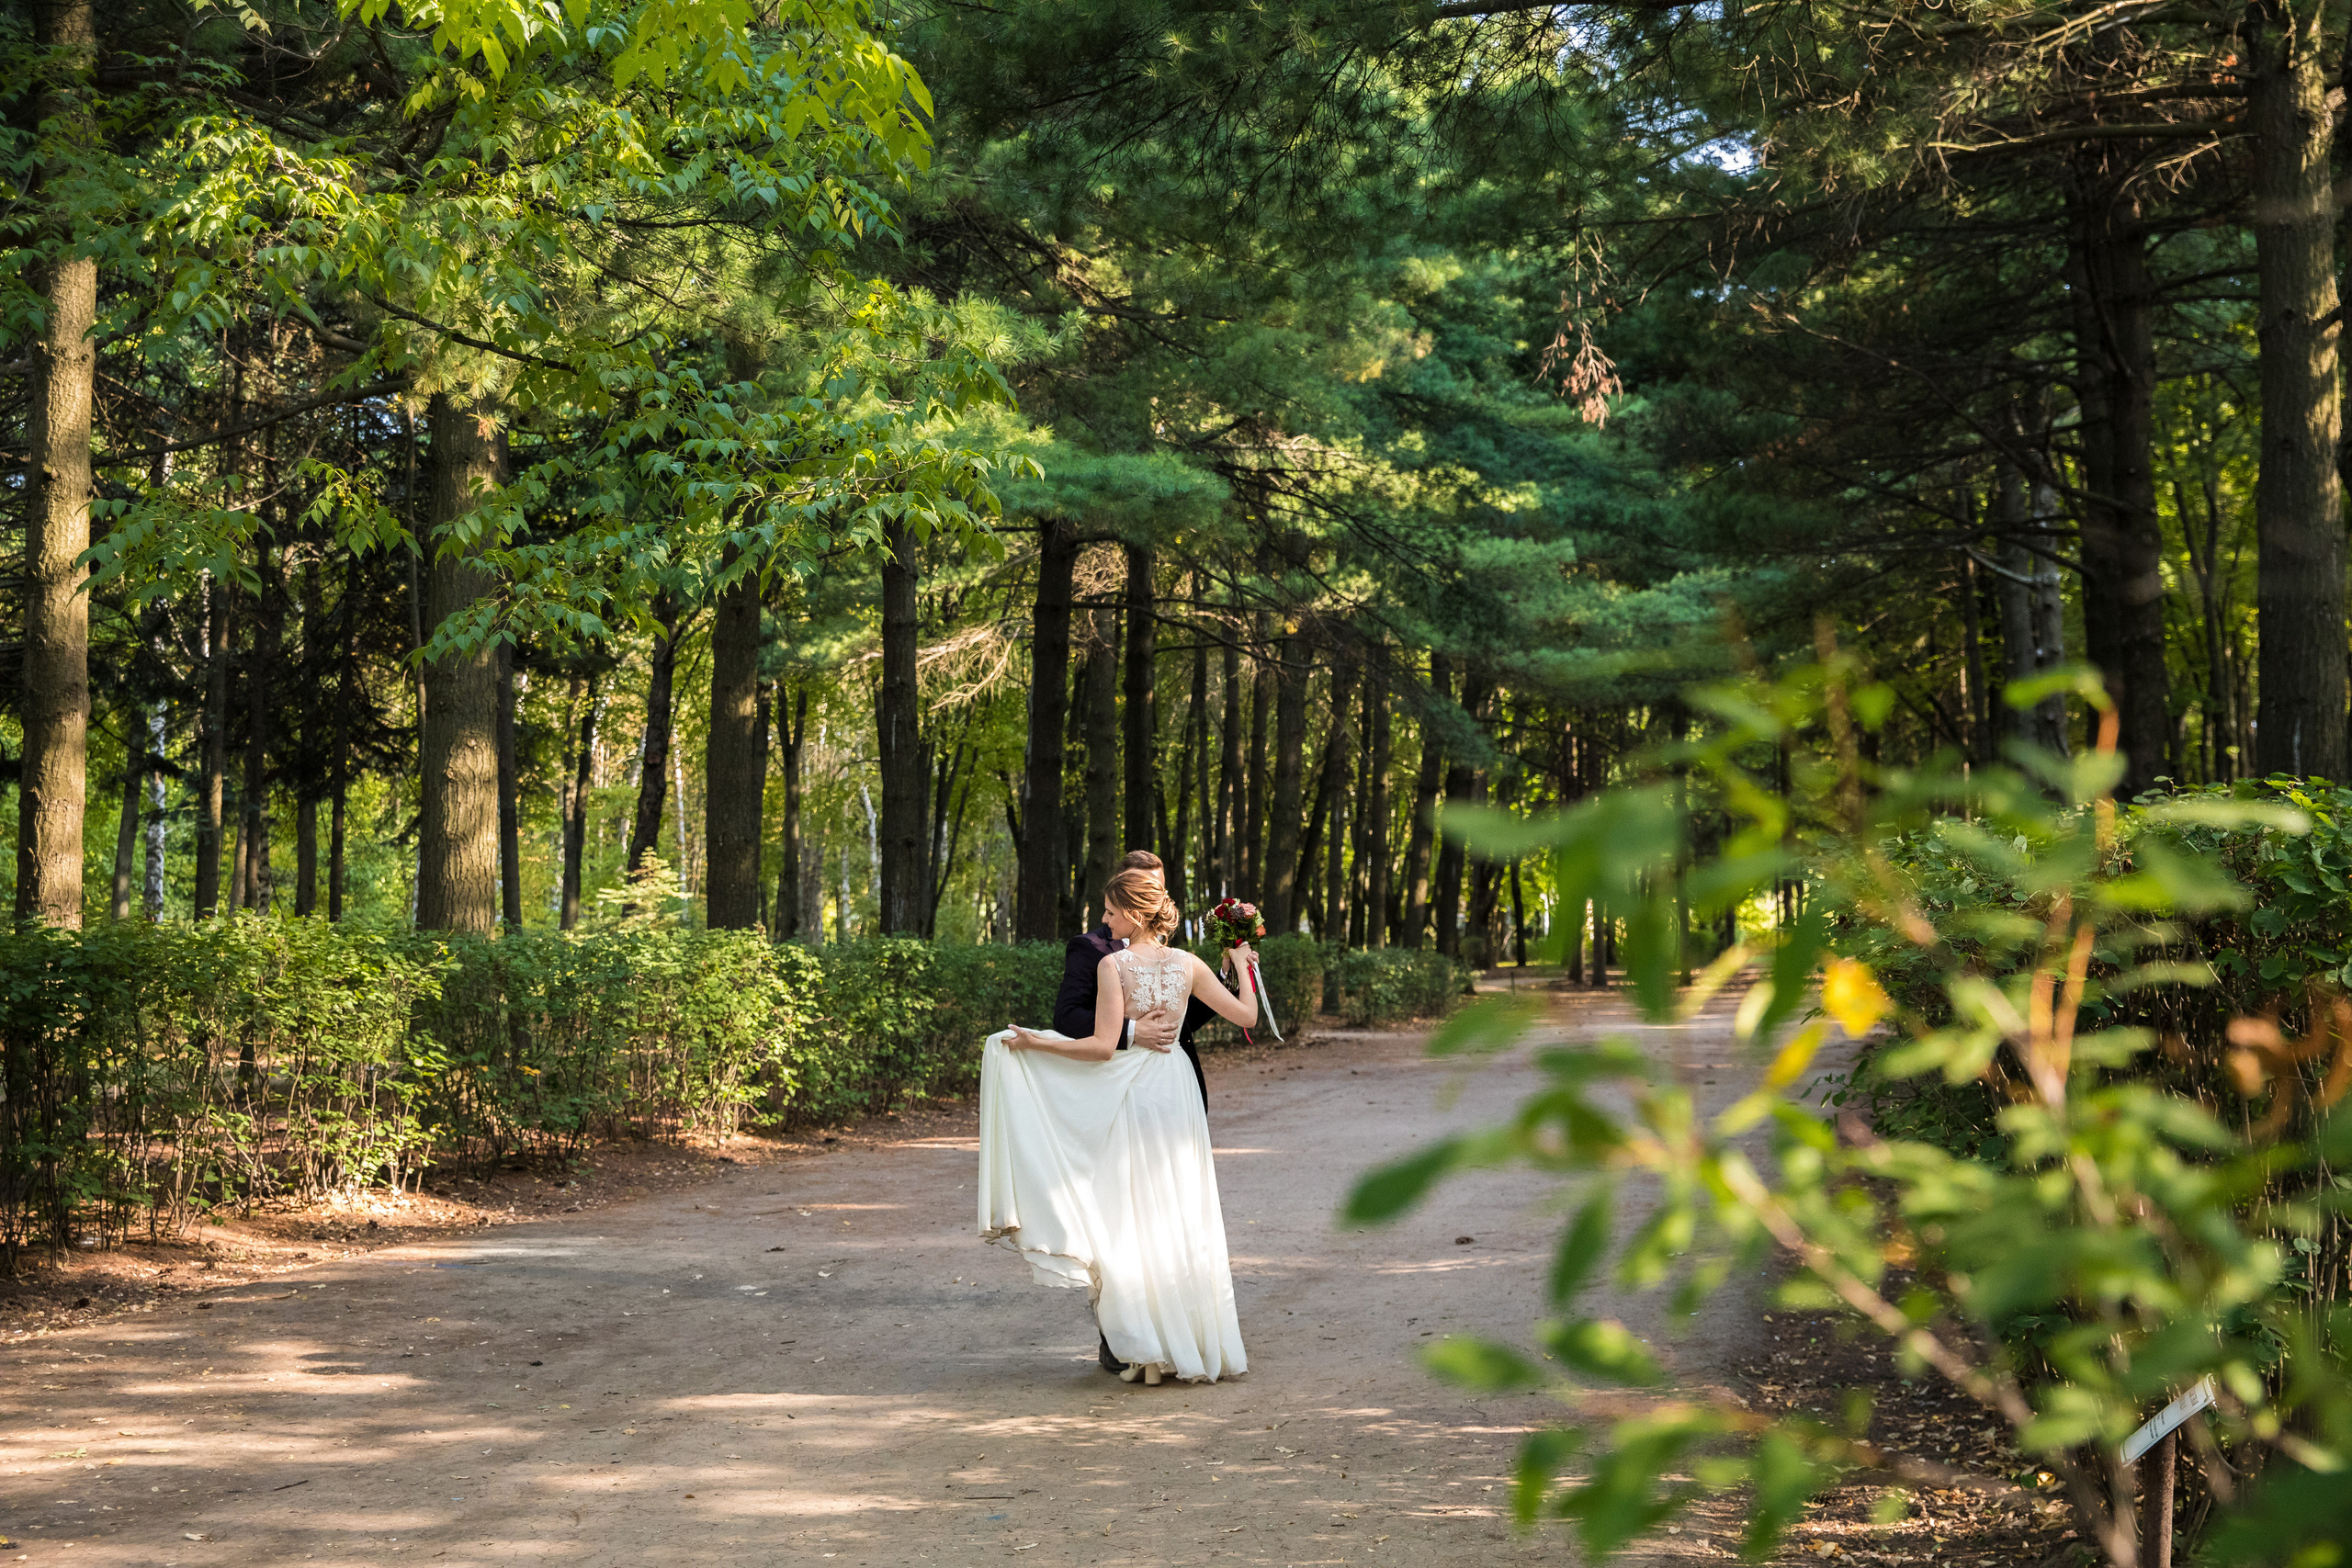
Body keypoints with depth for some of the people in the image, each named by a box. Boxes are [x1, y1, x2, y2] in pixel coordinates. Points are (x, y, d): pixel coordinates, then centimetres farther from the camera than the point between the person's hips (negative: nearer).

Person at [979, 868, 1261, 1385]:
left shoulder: (1113, 964, -11)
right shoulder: (1187, 964, 1)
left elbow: (1103, 1046, -15)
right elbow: (1247, 1015, 6)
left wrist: (1035, 1041, -10)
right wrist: (1242, 965, 22)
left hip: (1129, 1092, -4)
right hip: (1178, 1089, 4)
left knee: (1132, 1221, 4)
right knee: (1183, 1219, 11)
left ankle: (1147, 1349, 1)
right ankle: (1198, 1340, 15)